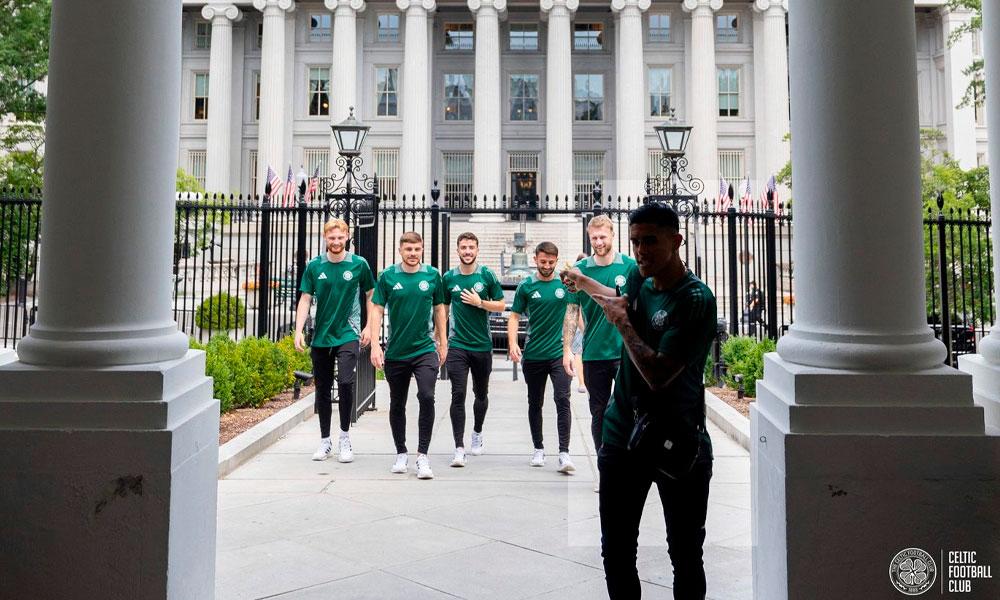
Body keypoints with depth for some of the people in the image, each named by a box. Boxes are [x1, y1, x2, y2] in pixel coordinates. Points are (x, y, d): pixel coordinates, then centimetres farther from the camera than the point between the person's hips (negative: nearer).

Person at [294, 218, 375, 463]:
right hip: (320, 336, 3)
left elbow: (370, 296, 8)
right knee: (322, 388, 9)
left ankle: (345, 438, 1)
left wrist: (369, 327, 2)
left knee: (345, 382, -17)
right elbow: (305, 299, 3)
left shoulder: (359, 264, -1)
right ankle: (325, 441, 23)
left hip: (348, 334, -3)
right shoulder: (314, 266, 3)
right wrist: (298, 331, -7)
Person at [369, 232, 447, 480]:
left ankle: (423, 455, -6)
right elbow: (377, 310, 1)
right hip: (396, 352, 1)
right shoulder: (388, 276, -1)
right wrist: (375, 344, -7)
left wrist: (443, 343, 11)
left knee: (427, 397, -16)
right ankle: (401, 454, 27)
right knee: (397, 404, 11)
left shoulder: (432, 275, 2)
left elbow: (439, 309, 10)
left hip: (425, 350, -1)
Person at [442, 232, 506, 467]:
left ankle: (477, 433, 40)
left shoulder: (487, 275, -1)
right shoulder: (449, 278, 3)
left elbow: (501, 306, 1)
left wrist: (479, 302, -14)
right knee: (458, 395, -9)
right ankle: (459, 448, -6)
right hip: (457, 345, 0)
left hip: (482, 345, 1)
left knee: (481, 394, 15)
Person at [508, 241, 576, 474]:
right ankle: (538, 449, 26)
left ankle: (564, 453, -8)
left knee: (562, 400, -11)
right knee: (535, 403, 11)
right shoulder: (526, 286, 2)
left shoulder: (566, 283, 2)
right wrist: (513, 343, -11)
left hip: (559, 352, -1)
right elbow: (514, 316, 3)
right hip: (533, 355, 1)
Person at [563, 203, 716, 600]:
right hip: (623, 434, 6)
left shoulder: (696, 300, -18)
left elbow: (658, 375, -26)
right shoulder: (638, 278, 4)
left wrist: (621, 322, -13)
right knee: (617, 552, 11)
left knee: (686, 554, 6)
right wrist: (584, 283, 42)